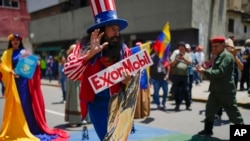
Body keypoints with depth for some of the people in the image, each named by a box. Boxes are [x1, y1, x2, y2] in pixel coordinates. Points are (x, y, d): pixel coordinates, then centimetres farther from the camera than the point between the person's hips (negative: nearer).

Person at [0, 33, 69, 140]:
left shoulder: (25, 52, 12)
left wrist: (36, 64, -13)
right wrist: (10, 71, -19)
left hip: (24, 81, 1)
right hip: (13, 82, -1)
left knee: (26, 104, 2)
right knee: (14, 105, 1)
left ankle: (28, 128, 11)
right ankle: (14, 130, 10)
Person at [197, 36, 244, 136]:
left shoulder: (227, 56, -15)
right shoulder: (218, 56, 16)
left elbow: (220, 72, -25)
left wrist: (205, 71, -22)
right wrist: (205, 70, -4)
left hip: (225, 91, -9)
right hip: (216, 90, 9)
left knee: (233, 112, 2)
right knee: (210, 110, 13)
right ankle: (208, 130, 25)